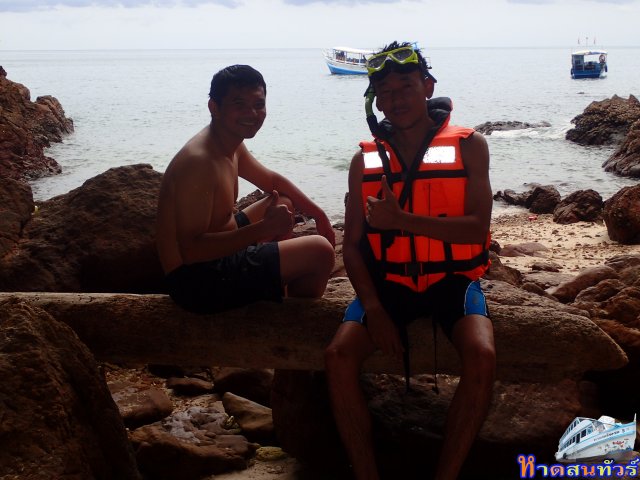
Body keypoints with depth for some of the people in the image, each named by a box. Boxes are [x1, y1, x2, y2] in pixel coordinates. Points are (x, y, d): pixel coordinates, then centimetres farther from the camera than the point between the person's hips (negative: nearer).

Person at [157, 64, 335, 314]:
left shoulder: (232, 146, 4)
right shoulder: (198, 161, -27)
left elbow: (272, 180, 22)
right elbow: (191, 250, -31)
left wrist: (318, 214, 12)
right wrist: (264, 229, -32)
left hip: (217, 254, 11)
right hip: (197, 281, -11)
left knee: (284, 203, 26)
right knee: (320, 251, -16)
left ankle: (281, 293, 28)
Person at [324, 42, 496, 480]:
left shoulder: (469, 146, 0)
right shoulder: (365, 160, 8)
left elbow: (477, 227, -10)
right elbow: (353, 245, 5)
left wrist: (399, 220, -21)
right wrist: (374, 308, -11)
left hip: (451, 278, -2)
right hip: (388, 281, 2)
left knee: (481, 357, -30)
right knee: (340, 356, -23)